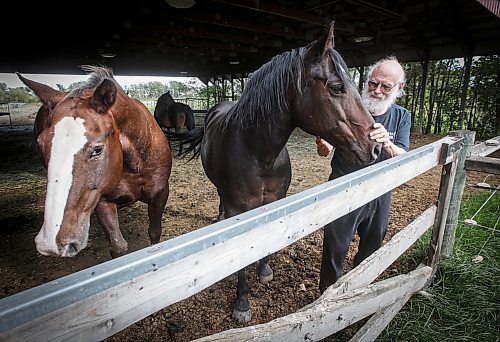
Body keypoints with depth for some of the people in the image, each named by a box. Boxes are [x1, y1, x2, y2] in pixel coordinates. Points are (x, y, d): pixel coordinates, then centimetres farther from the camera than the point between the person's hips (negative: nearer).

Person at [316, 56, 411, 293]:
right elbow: (324, 152, -14)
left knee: (372, 246, 22)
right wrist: (323, 146, -39)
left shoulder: (401, 116, -1)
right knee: (335, 249, 6)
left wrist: (387, 143, -34)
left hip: (380, 193, 4)